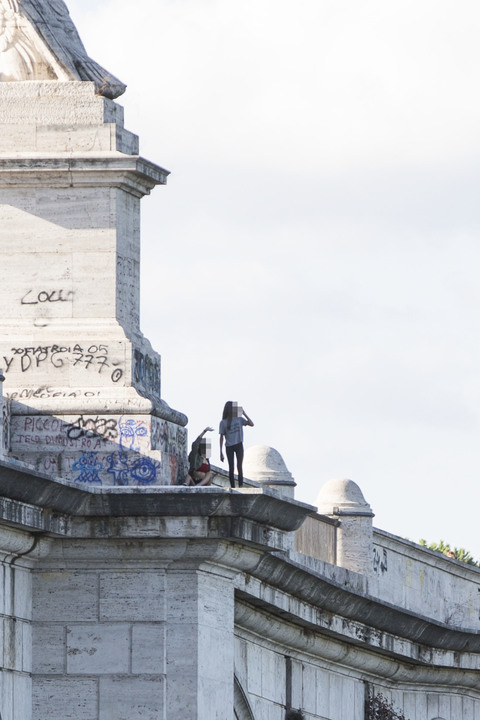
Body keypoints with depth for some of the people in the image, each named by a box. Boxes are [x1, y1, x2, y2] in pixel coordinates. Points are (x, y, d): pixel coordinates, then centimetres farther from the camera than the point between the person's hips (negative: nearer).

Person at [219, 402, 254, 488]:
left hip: (238, 445, 0)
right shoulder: (223, 422, 0)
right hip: (229, 446, 0)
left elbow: (251, 424, -3)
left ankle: (241, 486, -11)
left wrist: (244, 413, -8)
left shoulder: (239, 419, 3)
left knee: (239, 466, -10)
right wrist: (221, 452, 0)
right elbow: (221, 437, 3)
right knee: (231, 468, 1)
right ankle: (232, 487, 6)